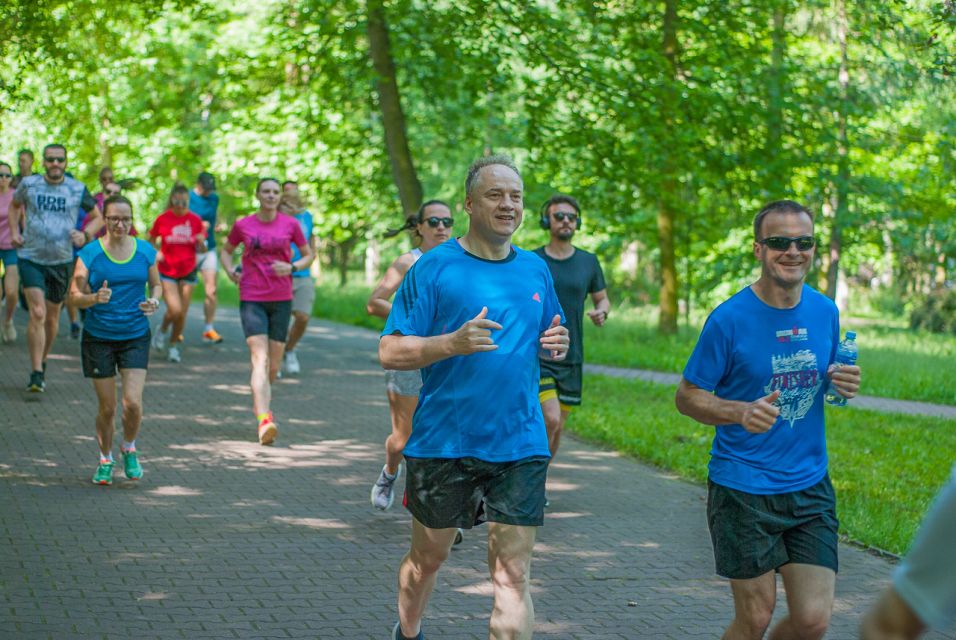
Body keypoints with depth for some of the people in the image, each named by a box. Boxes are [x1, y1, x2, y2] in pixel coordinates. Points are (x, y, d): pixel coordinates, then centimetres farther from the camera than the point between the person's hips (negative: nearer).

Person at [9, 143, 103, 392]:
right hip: (30, 258, -2)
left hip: (62, 261, 2)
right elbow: (15, 205, 20)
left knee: (52, 316, 12)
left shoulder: (77, 190, -1)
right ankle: (36, 373, -14)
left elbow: (98, 218, 11)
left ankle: (42, 361, 36)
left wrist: (85, 235, -8)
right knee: (37, 313, -15)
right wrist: (14, 231, 7)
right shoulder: (29, 184, -1)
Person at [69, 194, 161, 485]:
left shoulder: (146, 251, 0)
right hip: (98, 338, -1)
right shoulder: (90, 253, -7)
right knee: (107, 408, 3)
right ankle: (105, 460, 27)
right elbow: (75, 296, -5)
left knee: (133, 403, -11)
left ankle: (129, 449, 19)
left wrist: (154, 301, -8)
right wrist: (95, 298, -25)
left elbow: (155, 284, 14)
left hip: (135, 336, 1)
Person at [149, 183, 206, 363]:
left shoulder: (195, 220, 0)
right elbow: (151, 240, 11)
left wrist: (201, 243, -16)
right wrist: (156, 253, -8)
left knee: (182, 313, 3)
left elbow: (201, 250, 6)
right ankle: (162, 330, 17)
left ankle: (174, 345, 24)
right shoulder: (163, 218, -5)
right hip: (167, 271, -2)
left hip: (188, 271, 2)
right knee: (174, 310, -16)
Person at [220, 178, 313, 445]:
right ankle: (264, 419, -29)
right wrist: (230, 270, 0)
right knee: (260, 358, -17)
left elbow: (309, 255, 11)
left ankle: (261, 401, 37)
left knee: (274, 364, 7)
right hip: (251, 299, -2)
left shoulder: (290, 224, 3)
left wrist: (292, 267, -9)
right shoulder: (243, 225, 3)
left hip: (281, 299, 2)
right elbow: (225, 250, 19)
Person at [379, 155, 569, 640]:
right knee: (427, 557, 16)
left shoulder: (535, 271, 8)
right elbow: (390, 352, -10)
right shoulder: (435, 267, -6)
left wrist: (557, 344, -3)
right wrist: (454, 342, -26)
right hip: (443, 444, -2)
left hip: (519, 446, 2)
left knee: (513, 575, -5)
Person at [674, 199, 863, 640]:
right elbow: (687, 397, -6)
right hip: (743, 491, -4)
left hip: (810, 487, 4)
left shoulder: (825, 311, 4)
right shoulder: (729, 319, -12)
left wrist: (845, 385, -5)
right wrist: (741, 413, -25)